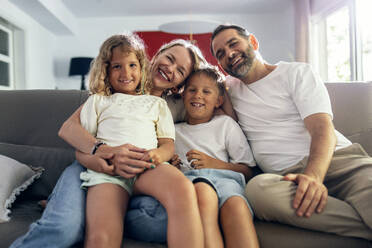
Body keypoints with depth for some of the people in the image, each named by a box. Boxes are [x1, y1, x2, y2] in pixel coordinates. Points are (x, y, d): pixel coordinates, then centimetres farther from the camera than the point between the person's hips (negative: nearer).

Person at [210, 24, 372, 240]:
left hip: (337, 158, -3)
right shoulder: (230, 88, 24)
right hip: (287, 175, 4)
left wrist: (313, 176, -24)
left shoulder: (296, 72, 11)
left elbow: (322, 128, -4)